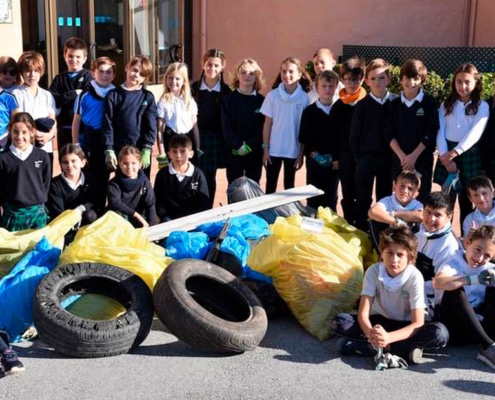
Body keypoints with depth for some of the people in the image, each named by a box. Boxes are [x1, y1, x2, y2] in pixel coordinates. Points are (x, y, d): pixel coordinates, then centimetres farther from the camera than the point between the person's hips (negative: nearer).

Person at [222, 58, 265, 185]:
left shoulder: (262, 101, 5)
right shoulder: (229, 100, 3)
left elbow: (263, 127, -1)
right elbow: (226, 126, -4)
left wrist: (250, 145, -14)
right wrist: (239, 145, -16)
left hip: (255, 152, 1)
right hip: (234, 151, -1)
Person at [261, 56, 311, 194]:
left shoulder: (304, 98, -5)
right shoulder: (272, 95, -5)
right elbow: (267, 123, 0)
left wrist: (301, 153, -2)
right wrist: (265, 148, -2)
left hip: (293, 150, 0)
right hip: (274, 149, 0)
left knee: (289, 186, 12)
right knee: (270, 185, 9)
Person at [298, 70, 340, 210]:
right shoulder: (309, 111, 0)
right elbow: (303, 137, -1)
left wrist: (338, 158, -6)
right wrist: (312, 153, -13)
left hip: (334, 162, 1)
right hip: (314, 160, -1)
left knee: (331, 197, 8)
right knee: (313, 197, 4)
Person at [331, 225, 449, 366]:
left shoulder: (415, 277, -22)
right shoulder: (373, 271, -17)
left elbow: (418, 323, -27)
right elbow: (363, 314, -21)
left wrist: (389, 337, -44)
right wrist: (371, 334, -45)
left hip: (405, 326, -2)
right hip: (380, 322, 2)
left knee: (440, 333, -32)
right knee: (339, 322, -25)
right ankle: (405, 349, -27)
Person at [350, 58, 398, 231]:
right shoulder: (362, 105, -1)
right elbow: (354, 134, 1)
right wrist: (358, 157, -3)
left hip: (388, 158, 1)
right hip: (366, 158, -1)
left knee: (384, 199, 10)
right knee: (363, 200, 5)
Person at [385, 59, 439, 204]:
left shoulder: (429, 102, -2)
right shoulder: (395, 104, 6)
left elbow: (431, 132, -7)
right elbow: (389, 134, 3)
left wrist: (414, 155, -12)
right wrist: (402, 156, -10)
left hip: (422, 160, -2)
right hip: (399, 160, 2)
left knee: (421, 199, -1)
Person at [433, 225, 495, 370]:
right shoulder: (454, 264, -8)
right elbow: (438, 282, -31)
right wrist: (472, 280, -41)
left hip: (480, 326, 4)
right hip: (453, 327, -4)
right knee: (455, 291, -28)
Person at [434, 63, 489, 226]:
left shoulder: (482, 106, 1)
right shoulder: (446, 104, 9)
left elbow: (475, 133, -11)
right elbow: (440, 132, 1)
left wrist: (453, 153, -19)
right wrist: (445, 157, -13)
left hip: (469, 155, -2)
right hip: (447, 155, 2)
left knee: (466, 202, 5)